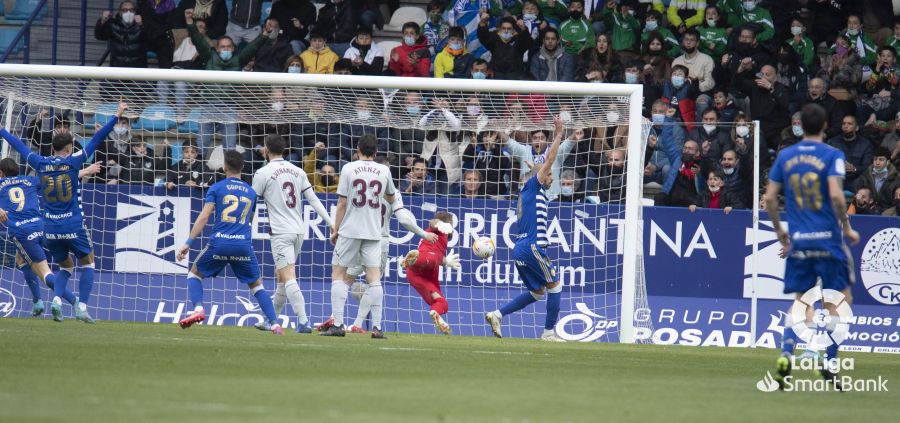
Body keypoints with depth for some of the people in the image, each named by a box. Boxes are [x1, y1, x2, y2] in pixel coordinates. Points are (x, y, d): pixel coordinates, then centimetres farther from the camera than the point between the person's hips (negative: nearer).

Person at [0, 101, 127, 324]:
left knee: (65, 266, 20)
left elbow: (20, 146, 15)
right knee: (87, 263, 13)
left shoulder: (41, 163, 2)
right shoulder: (73, 161, -8)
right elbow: (97, 139, -9)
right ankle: (82, 306, -1)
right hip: (73, 226, -4)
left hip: (50, 229, 4)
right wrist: (116, 117, -8)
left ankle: (56, 299, -5)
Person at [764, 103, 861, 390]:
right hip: (827, 239, -4)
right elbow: (836, 194, -17)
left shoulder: (785, 157, 7)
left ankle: (786, 353, -11)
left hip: (798, 240, 4)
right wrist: (847, 228, -5)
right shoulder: (832, 155, -5)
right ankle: (829, 363, 2)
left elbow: (770, 197, 6)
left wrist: (779, 231, 18)